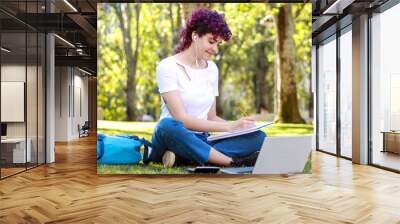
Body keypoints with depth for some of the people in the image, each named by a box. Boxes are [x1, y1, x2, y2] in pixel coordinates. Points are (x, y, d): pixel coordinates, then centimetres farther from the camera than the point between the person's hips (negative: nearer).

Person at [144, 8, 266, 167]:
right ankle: (234, 163, -31)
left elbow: (211, 117, 12)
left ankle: (182, 158, -26)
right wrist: (229, 127, -22)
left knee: (258, 137, -17)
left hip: (200, 142, 5)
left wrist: (236, 126, -8)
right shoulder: (167, 66, -8)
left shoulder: (212, 68, 11)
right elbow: (181, 119, -18)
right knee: (168, 126, -40)